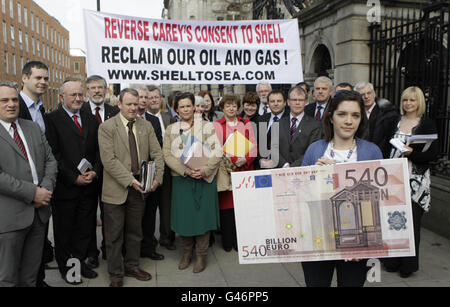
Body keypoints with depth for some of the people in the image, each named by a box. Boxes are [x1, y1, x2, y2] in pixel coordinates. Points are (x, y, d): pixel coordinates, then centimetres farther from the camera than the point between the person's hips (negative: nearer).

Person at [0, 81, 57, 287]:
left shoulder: (33, 128, 12)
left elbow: (50, 160, 10)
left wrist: (46, 188, -7)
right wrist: (32, 193, -18)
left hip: (39, 211, 5)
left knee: (31, 275, 18)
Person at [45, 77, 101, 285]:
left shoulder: (91, 119, 11)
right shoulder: (52, 119, -6)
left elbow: (99, 149, 10)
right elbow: (54, 155, -12)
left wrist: (94, 171, -5)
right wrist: (74, 178, -14)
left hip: (89, 185, 5)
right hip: (65, 187, -4)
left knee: (86, 227, 13)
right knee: (64, 229, 10)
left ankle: (80, 262, 30)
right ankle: (65, 267, 28)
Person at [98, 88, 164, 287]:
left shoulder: (146, 126, 7)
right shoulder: (106, 127, -7)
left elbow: (157, 154, 4)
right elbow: (109, 160, -15)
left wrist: (157, 177, -12)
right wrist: (130, 180, -21)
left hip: (140, 188, 4)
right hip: (116, 189, -4)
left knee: (135, 232, 17)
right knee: (114, 235, 7)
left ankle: (132, 266, 35)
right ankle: (116, 275, 22)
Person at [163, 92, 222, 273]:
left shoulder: (206, 126, 5)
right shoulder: (171, 130, 8)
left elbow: (217, 152, -2)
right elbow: (167, 155, -1)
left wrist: (205, 170, -16)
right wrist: (185, 170, -14)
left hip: (204, 178, -1)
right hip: (181, 179, 1)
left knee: (203, 215, 1)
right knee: (183, 216, 4)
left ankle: (201, 255, 16)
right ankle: (186, 254, 23)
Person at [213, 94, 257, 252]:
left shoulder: (246, 124, 14)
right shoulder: (216, 125, 5)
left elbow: (253, 146, 7)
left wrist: (245, 159, -10)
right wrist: (234, 160, -14)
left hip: (244, 171, 2)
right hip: (226, 171, -2)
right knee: (226, 206, -2)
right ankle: (227, 242, 11)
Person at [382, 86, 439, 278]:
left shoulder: (427, 124, -2)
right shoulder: (396, 122, 11)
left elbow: (433, 155, -5)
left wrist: (412, 153, -20)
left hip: (415, 180, -3)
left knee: (411, 221, 1)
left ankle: (409, 264, 17)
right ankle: (392, 261, 21)